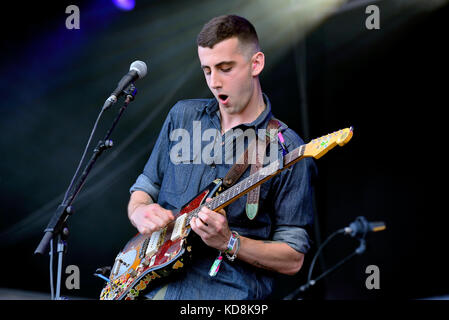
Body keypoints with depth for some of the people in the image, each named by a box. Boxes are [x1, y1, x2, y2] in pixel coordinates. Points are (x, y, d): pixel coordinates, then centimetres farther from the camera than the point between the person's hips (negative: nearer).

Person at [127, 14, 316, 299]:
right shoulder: (183, 115, 15)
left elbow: (293, 259, 0)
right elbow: (144, 188, 24)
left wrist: (228, 242, -14)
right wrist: (140, 212, 1)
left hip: (224, 286, -4)